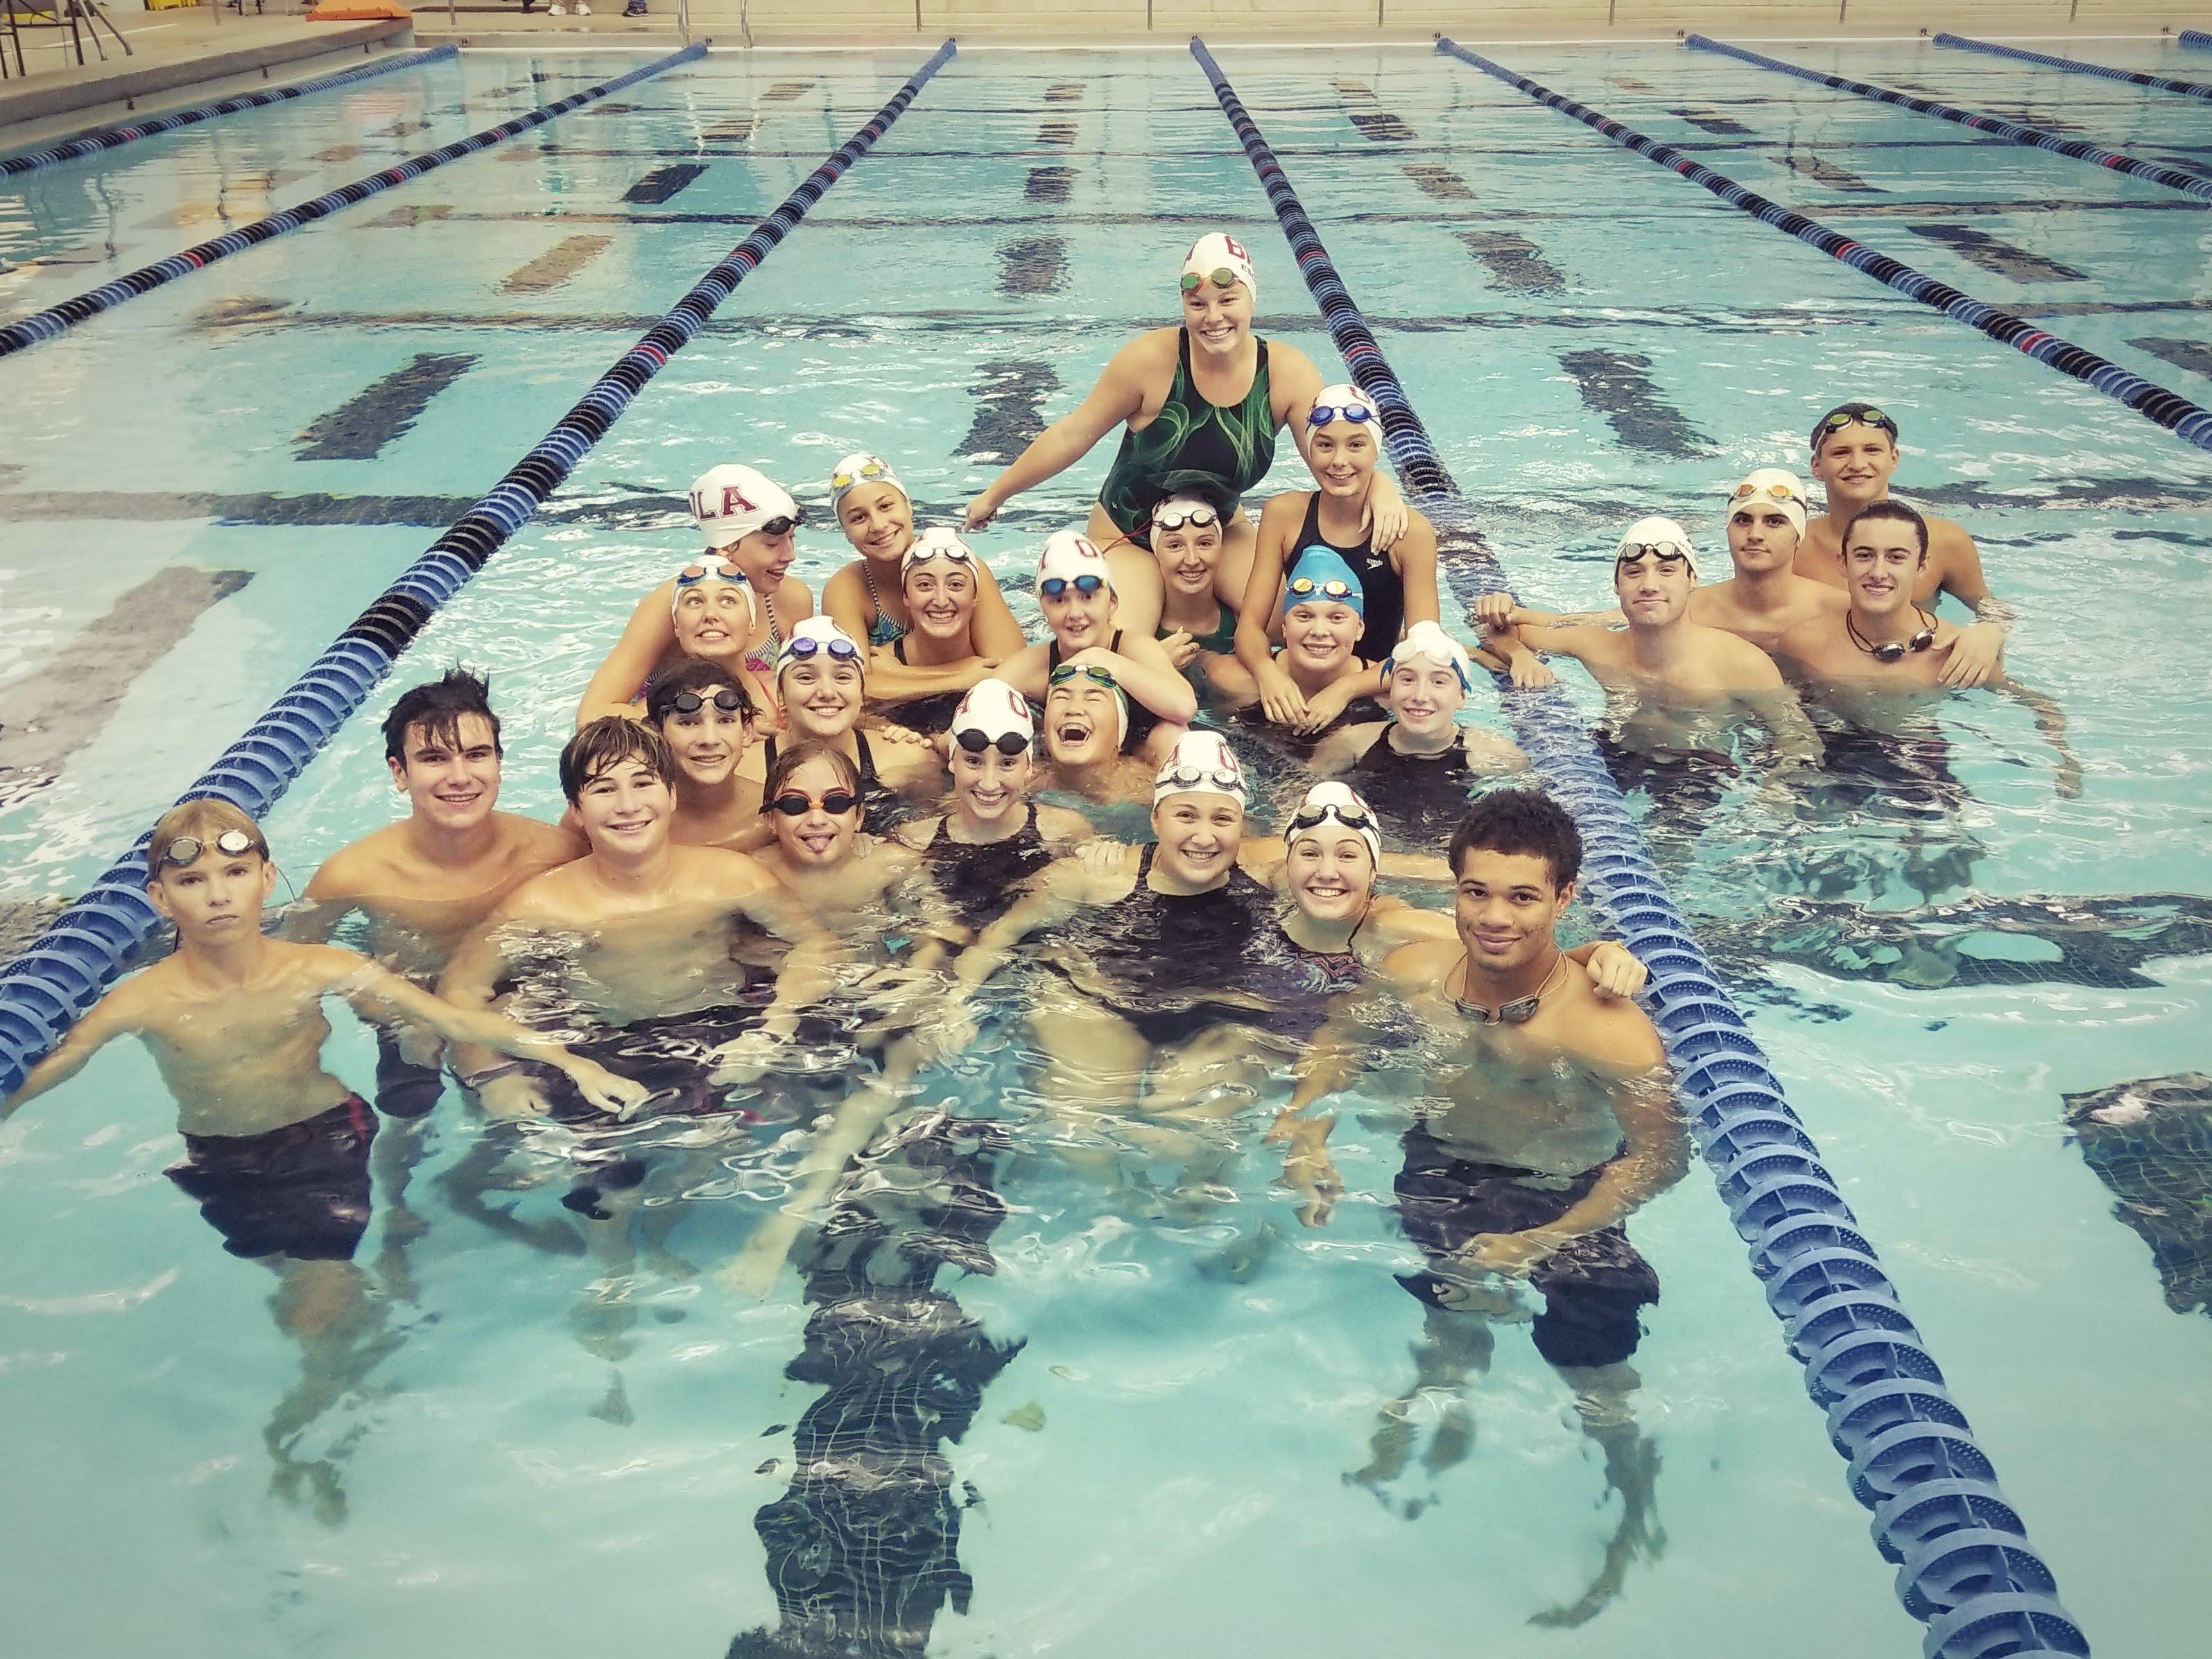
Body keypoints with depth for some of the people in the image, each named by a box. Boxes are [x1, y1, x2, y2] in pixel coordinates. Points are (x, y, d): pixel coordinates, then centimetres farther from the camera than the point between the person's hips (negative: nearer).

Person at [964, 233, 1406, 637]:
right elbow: (1072, 436, -13)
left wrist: (1380, 486, -38)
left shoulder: (1288, 372, -15)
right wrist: (997, 493, -6)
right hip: (1129, 534, -3)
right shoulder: (1151, 360, -23)